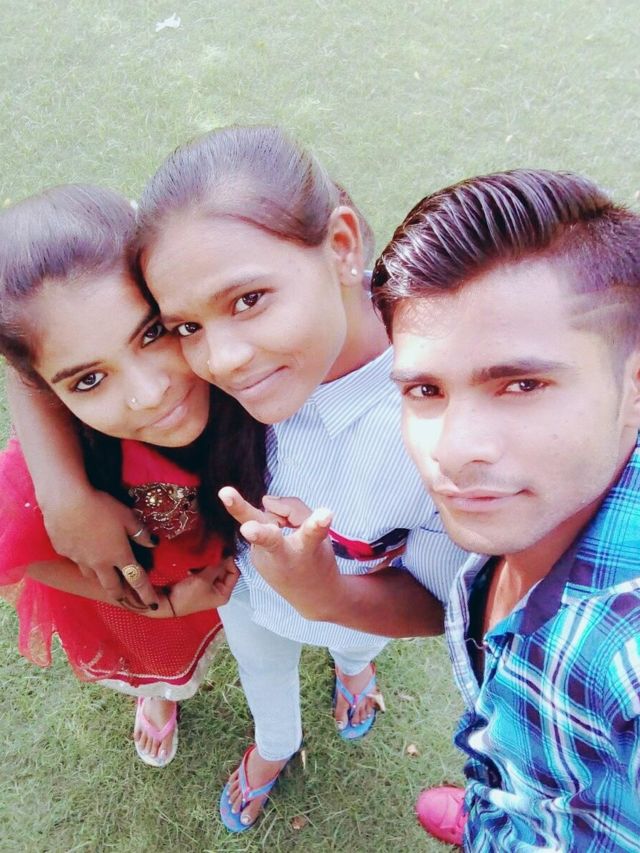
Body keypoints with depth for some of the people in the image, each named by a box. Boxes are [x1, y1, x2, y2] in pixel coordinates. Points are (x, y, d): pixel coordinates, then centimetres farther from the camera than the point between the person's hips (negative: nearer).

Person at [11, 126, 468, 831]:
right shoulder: (234, 347, -38)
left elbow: (441, 607, -28)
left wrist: (329, 596, -48)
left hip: (364, 607, -1)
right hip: (242, 588, 2)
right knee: (261, 671, 36)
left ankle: (353, 666, 79)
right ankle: (275, 746, 74)